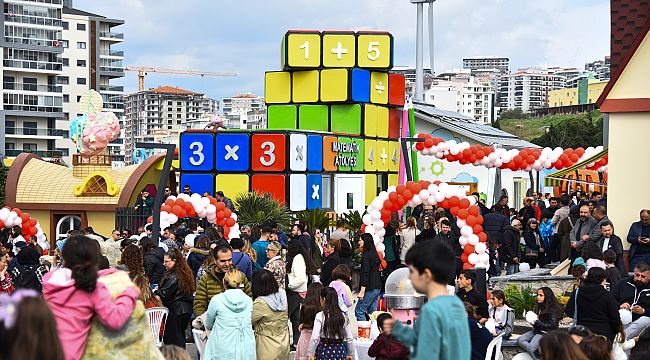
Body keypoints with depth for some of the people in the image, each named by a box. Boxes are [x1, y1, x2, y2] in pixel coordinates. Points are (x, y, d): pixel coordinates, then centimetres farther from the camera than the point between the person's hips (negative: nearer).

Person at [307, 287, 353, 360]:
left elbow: (315, 338, -15)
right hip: (340, 350, 4)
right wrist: (349, 354, 17)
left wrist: (310, 354, -8)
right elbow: (349, 338, 6)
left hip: (325, 349, -4)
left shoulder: (320, 316, -10)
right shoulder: (342, 316, 2)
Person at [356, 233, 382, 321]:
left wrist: (362, 291, -19)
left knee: (359, 311, -4)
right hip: (377, 287, 9)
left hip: (370, 288, -9)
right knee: (372, 312, 11)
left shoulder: (366, 255, -13)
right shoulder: (375, 254, 14)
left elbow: (365, 274, -18)